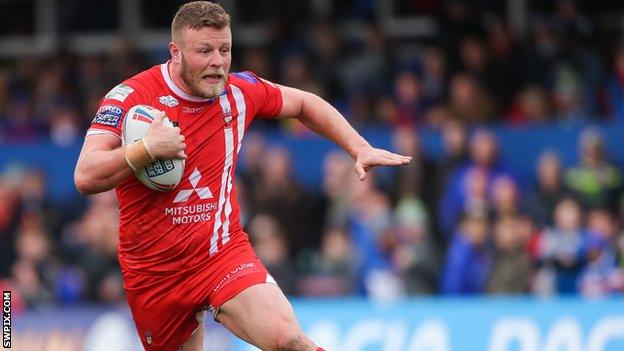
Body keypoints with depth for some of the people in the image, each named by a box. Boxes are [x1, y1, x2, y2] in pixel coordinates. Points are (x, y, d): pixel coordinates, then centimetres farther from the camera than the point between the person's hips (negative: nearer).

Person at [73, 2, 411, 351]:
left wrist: (360, 149, 10)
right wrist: (148, 148, -35)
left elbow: (303, 103, 19)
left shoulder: (238, 91, -1)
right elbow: (86, 178, -22)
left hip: (225, 253, 1)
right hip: (155, 272, -1)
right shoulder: (130, 97, -14)